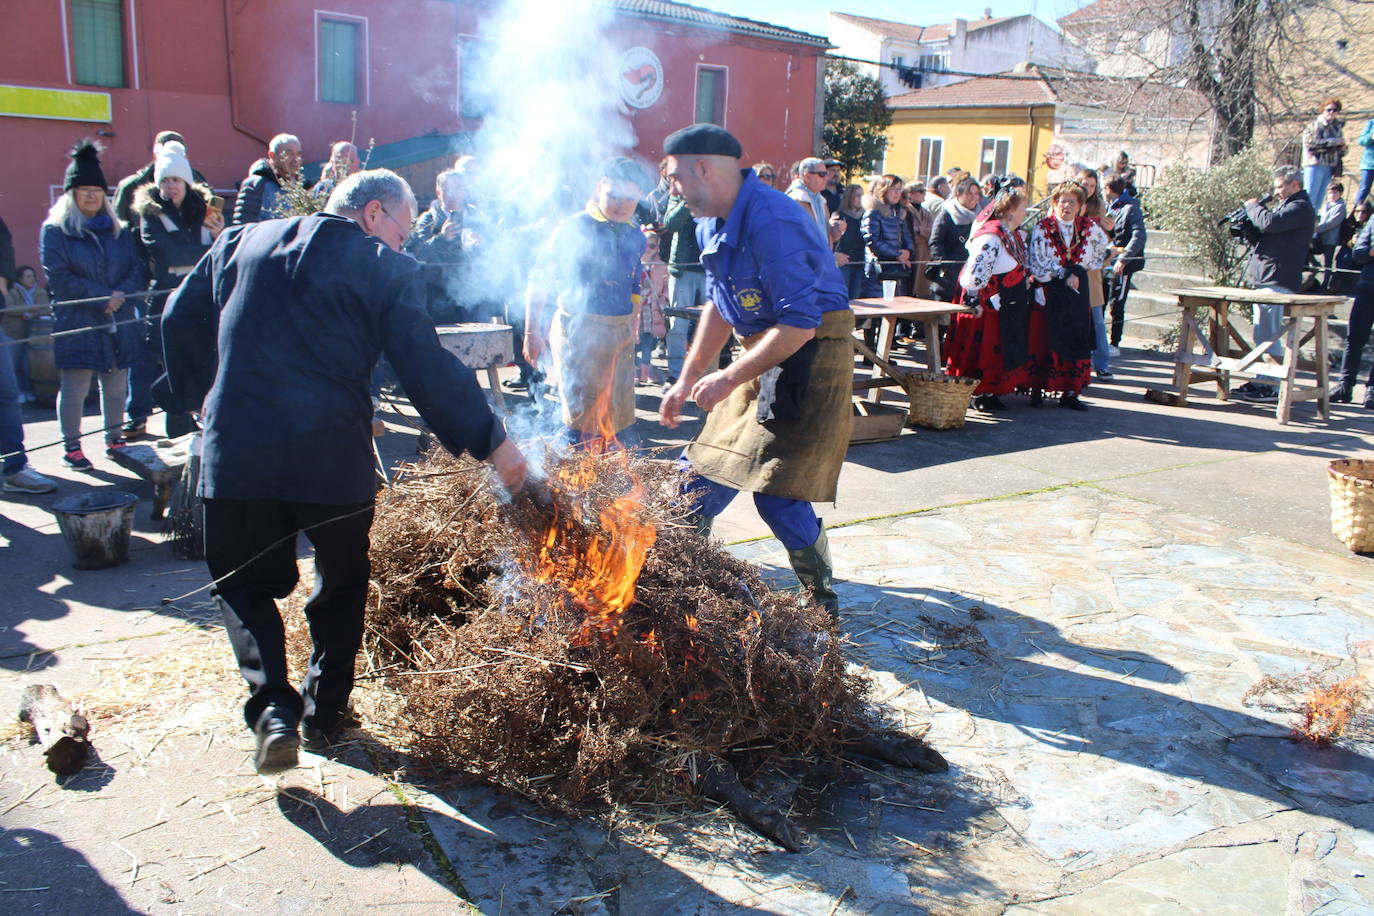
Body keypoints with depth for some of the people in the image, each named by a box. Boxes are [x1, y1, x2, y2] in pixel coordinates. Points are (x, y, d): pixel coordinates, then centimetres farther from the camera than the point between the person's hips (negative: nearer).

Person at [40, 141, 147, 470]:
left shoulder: (117, 229, 14)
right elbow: (59, 276, -8)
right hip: (76, 323, -4)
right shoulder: (55, 230, 1)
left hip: (120, 321, 4)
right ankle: (71, 447, 8)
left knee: (116, 384, 9)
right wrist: (102, 297, -14)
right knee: (74, 387, -2)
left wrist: (121, 294, -11)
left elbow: (139, 269, 8)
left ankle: (114, 438, 23)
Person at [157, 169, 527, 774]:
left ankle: (272, 708, -1)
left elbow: (180, 319, 14)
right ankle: (324, 715, 26)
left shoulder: (240, 241, 11)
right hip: (332, 456, -2)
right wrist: (490, 442, 0)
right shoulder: (387, 270, -2)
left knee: (244, 584, 16)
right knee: (339, 585, 19)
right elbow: (428, 369, -6)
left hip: (236, 451, 2)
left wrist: (201, 396, 26)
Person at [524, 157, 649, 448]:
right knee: (582, 414, -6)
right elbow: (539, 282, -5)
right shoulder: (573, 228, -7)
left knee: (615, 415, 10)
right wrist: (532, 332, -9)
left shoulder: (634, 237, 9)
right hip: (578, 329, -6)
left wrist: (633, 325, 19)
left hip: (620, 333, 6)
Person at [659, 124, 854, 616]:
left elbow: (801, 323, -27)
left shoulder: (772, 220, -24)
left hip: (811, 355, -9)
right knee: (702, 469, 10)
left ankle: (824, 599, 10)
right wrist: (687, 380, 14)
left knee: (777, 492, -11)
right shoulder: (713, 223, 7)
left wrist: (729, 378, -22)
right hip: (762, 353, 9)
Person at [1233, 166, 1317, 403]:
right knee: (1262, 337, 12)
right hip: (1265, 279, 10)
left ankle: (1274, 388, -8)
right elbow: (1263, 237, 22)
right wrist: (1247, 227, 3)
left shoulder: (1301, 208, -9)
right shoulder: (1287, 207, 23)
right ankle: (1260, 382, 18)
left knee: (1269, 337, -10)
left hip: (1277, 281, -10)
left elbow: (1270, 223, -25)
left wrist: (1252, 206, -6)